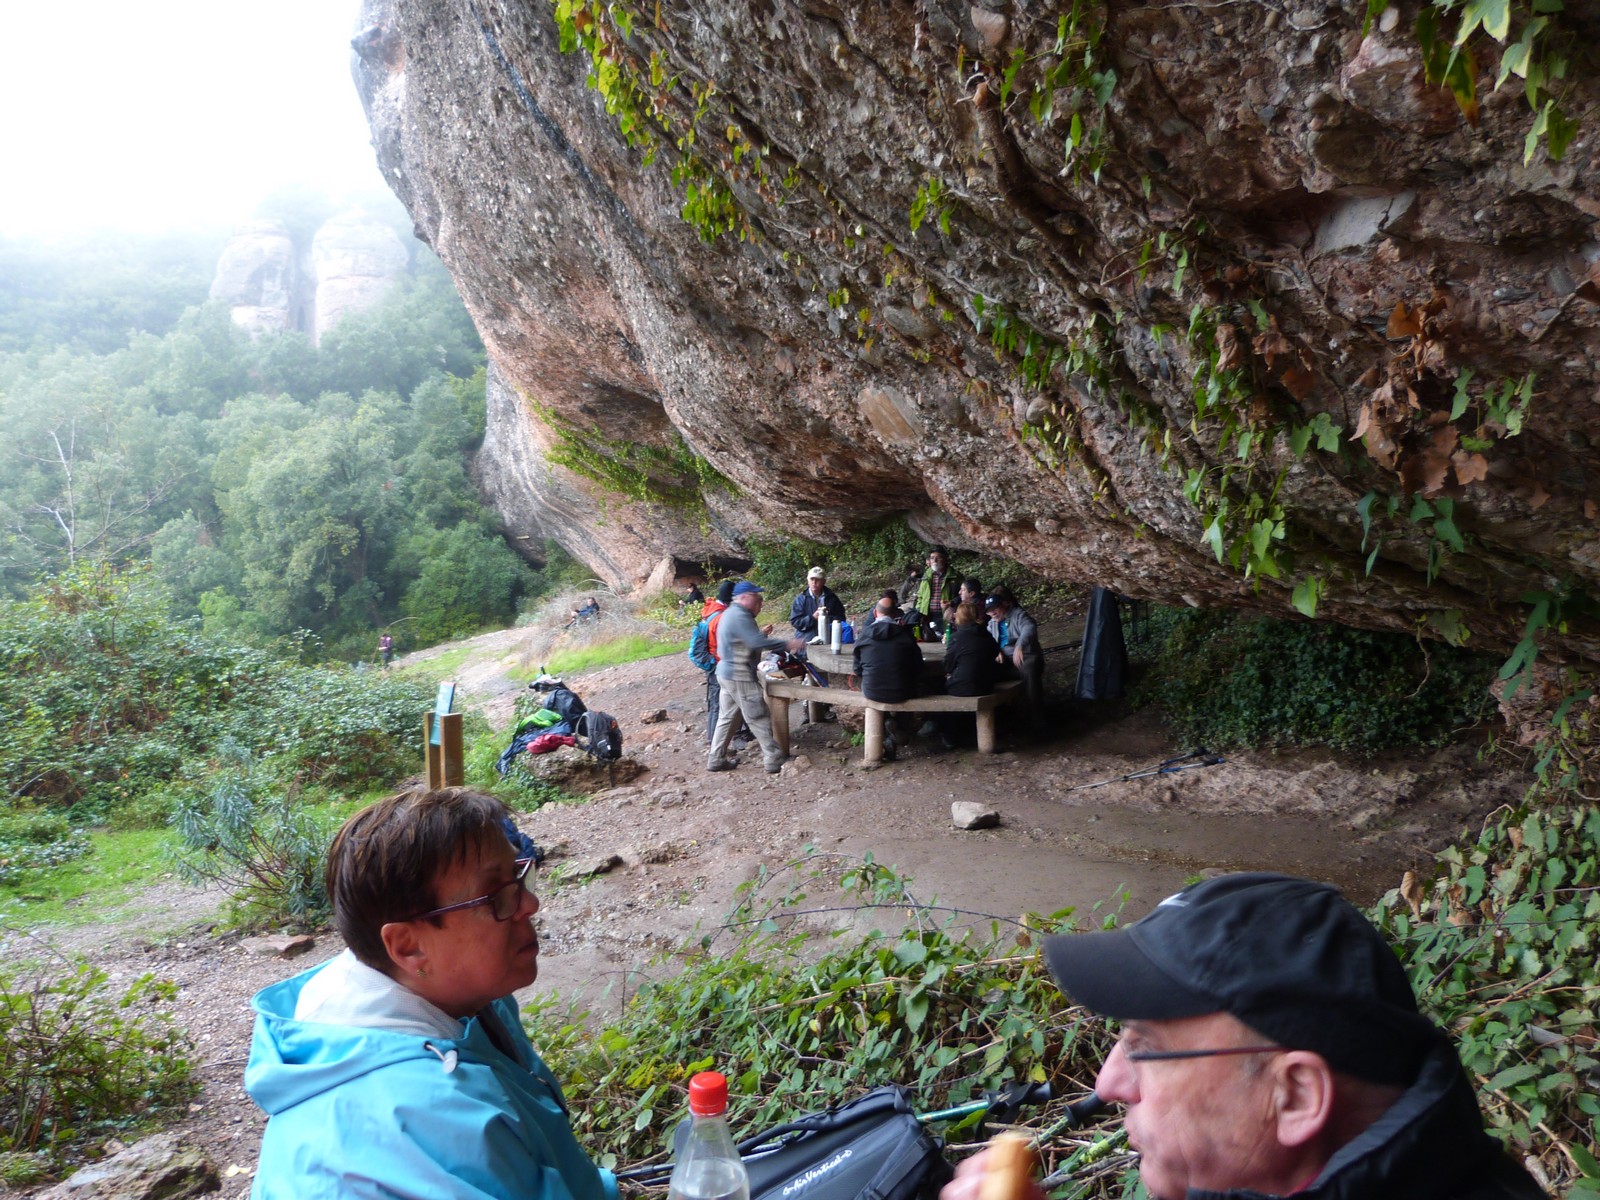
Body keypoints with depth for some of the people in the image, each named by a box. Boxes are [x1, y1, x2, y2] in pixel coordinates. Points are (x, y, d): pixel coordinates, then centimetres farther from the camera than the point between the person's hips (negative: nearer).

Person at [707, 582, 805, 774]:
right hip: (739, 676, -10)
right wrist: (788, 644, -25)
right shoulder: (739, 616, -20)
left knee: (726, 717, 14)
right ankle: (774, 761, 1)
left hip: (728, 673, 10)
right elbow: (757, 642, -28)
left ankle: (716, 759, 18)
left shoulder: (731, 613, 14)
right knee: (759, 719, -4)